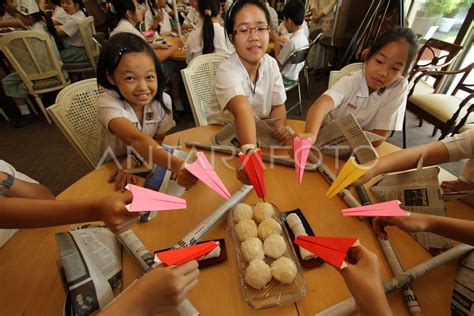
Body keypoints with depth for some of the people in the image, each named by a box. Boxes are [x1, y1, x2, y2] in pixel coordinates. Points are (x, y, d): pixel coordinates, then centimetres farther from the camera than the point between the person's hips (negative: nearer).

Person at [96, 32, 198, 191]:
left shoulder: (162, 101, -15)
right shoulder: (108, 103, -25)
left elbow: (158, 139, -4)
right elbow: (136, 139, -42)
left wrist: (133, 160, -22)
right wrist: (178, 165, -58)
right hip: (114, 172, -3)